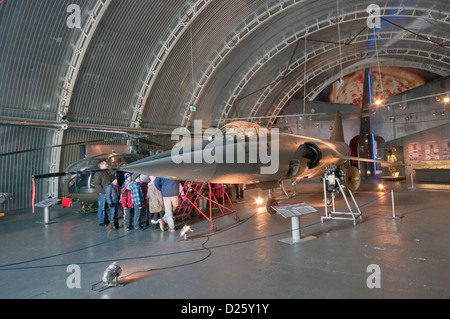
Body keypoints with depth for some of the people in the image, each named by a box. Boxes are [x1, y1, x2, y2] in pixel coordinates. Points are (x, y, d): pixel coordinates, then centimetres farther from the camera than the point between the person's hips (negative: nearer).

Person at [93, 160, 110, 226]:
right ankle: (101, 222, 6)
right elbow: (96, 184, -18)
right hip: (102, 193, -9)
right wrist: (103, 191, -20)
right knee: (102, 207, -1)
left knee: (105, 207, 16)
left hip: (107, 193, 9)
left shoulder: (106, 173, 18)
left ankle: (105, 219, 25)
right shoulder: (98, 173, -12)